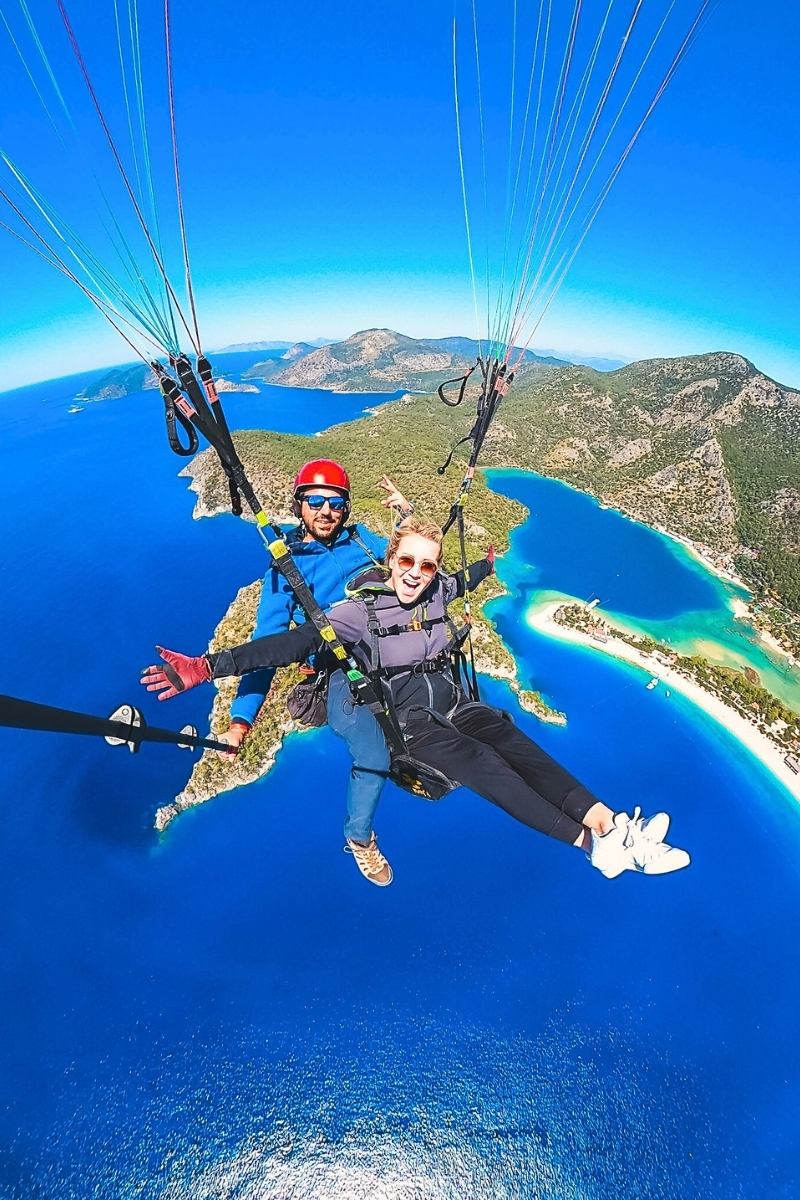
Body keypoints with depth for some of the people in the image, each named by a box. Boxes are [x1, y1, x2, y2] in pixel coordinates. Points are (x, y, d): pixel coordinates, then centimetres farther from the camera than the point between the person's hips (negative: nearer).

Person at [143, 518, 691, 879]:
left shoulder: (438, 590, -1)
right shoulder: (361, 610, -14)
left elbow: (462, 583, 25)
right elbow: (294, 643, -21)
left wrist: (488, 565, 44)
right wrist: (208, 666, -30)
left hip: (455, 704, 5)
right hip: (407, 718, -5)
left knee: (516, 746, -22)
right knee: (479, 762, -27)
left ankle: (611, 824, -28)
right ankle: (593, 843, -29)